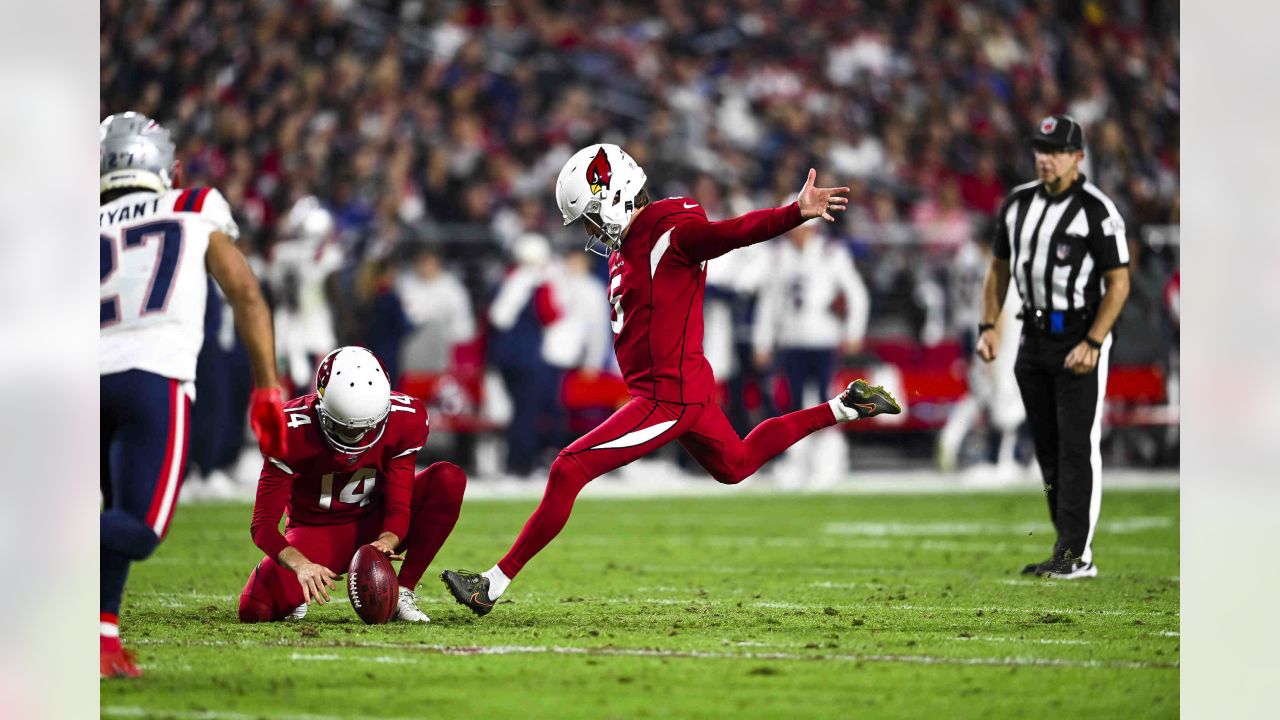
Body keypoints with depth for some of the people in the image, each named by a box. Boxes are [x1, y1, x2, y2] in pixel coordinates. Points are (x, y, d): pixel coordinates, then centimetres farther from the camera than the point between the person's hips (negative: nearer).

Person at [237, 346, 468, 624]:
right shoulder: (293, 430, -26)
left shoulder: (406, 419, -19)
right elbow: (263, 524, -23)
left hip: (374, 529, 2)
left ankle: (402, 593, -16)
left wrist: (386, 542, -39)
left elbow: (398, 507, -15)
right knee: (255, 609, -29)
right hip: (315, 534, -2)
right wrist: (300, 565, -42)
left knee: (450, 479, -25)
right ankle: (300, 590, 9)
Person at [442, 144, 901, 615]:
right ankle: (846, 407, 37)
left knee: (568, 473, -13)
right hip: (685, 389, 11)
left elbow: (735, 232, -32)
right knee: (736, 465, 32)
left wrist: (798, 213, -46)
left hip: (670, 397, -11)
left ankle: (493, 585, -10)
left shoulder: (673, 233, -18)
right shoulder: (625, 248, 11)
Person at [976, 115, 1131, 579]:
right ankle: (1069, 548, 15)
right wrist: (989, 326, 7)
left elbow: (1118, 283, -12)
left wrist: (1092, 344, -18)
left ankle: (1077, 555, -9)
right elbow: (999, 268, 18)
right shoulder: (1019, 203, 8)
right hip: (1034, 336, 7)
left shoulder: (1096, 210, -12)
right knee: (1047, 448, 9)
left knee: (1077, 448, -9)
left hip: (1080, 339, -7)